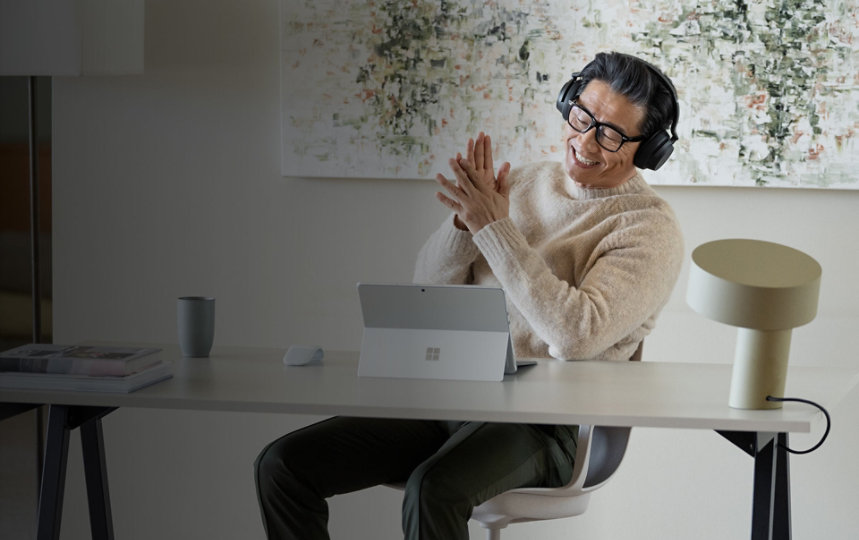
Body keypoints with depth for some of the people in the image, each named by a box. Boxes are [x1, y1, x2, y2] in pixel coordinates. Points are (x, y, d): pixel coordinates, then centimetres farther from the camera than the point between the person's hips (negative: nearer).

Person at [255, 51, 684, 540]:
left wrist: (495, 227, -16)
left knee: (433, 490, -38)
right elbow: (429, 291, 14)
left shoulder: (650, 227, -4)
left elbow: (576, 336, -20)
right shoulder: (522, 182, 14)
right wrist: (464, 222, -7)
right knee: (283, 464, -10)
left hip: (545, 423, -6)